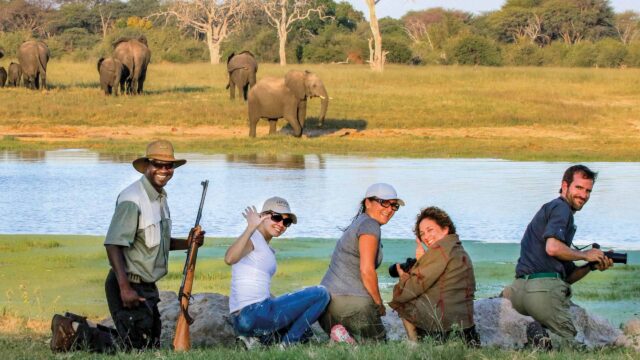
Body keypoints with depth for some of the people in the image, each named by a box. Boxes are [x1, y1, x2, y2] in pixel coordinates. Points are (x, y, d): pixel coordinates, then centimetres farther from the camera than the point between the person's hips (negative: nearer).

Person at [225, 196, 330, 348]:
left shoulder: (266, 248, 20)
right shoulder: (252, 238, -8)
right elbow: (230, 259, -31)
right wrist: (250, 228, -38)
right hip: (252, 313, -10)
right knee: (321, 294, -7)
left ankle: (257, 339, 9)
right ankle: (285, 345, -5)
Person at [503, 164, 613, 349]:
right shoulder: (561, 208, 2)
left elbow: (567, 276, 27)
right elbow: (553, 247, -18)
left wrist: (591, 266, 11)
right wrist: (585, 255, -2)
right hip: (545, 288, -8)